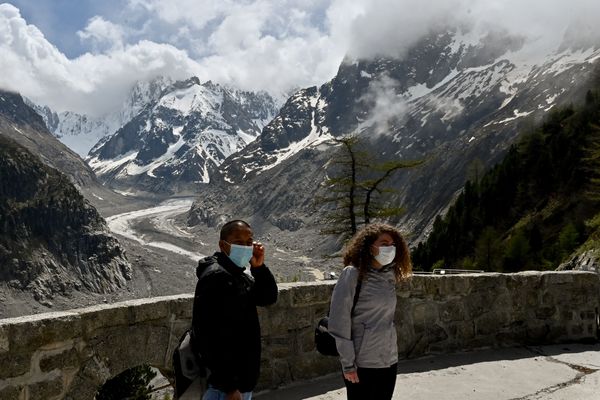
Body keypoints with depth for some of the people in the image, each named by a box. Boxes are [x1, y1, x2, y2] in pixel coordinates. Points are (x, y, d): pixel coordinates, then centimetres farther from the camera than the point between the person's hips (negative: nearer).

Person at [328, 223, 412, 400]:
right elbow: (339, 322, -15)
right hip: (362, 364, -6)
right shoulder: (353, 274, -13)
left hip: (389, 361, 6)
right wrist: (348, 364, -14)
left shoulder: (389, 275, 6)